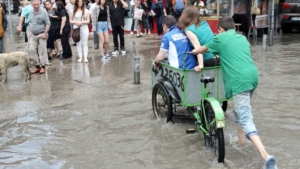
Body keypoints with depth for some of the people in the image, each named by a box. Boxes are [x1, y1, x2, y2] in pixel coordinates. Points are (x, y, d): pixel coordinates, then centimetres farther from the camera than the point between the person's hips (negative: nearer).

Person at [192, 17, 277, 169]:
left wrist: (192, 52, 46)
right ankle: (241, 142, 40)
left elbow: (202, 49, 25)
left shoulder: (220, 38, 8)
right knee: (240, 111, 29)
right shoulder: (242, 38, 25)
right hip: (252, 76, 8)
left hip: (240, 80, -8)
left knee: (245, 119, -11)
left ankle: (266, 156, -23)